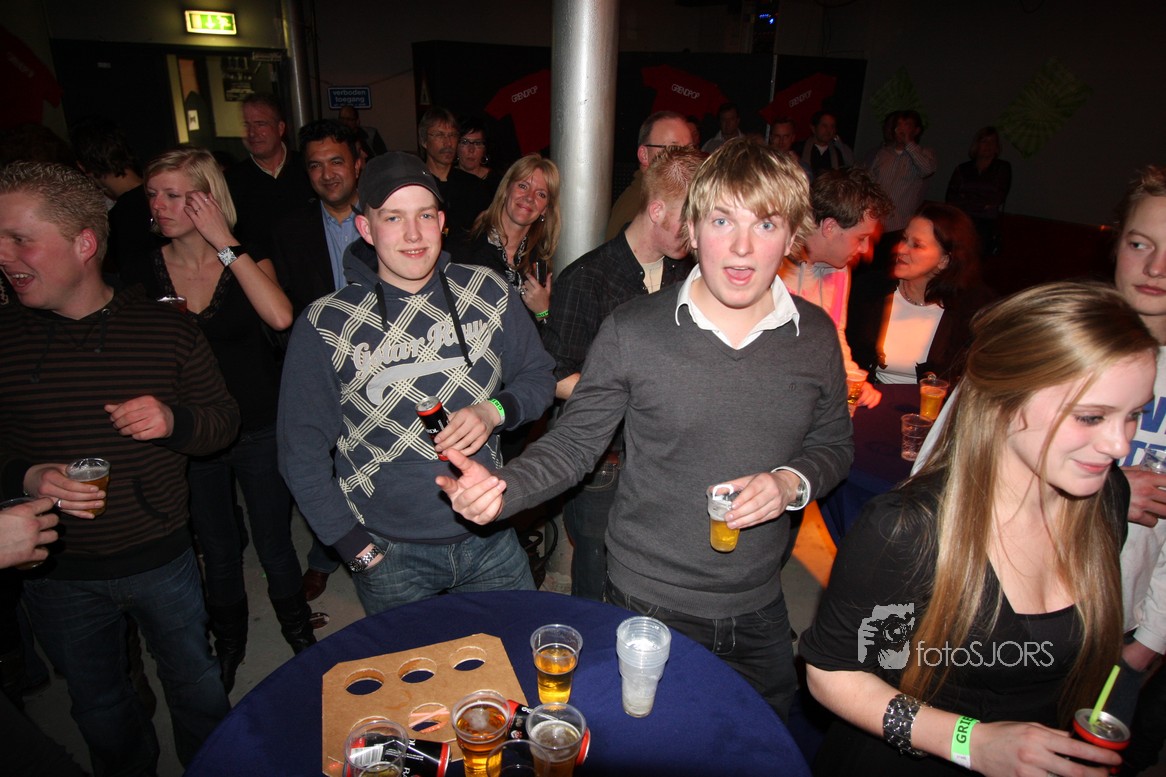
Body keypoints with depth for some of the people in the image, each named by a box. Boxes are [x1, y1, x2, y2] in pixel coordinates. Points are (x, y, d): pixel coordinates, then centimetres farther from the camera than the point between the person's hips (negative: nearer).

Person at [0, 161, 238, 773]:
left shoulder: (166, 327, -8)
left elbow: (224, 421, -3)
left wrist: (174, 420, -23)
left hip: (162, 559, -1)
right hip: (56, 573, 1)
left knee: (196, 685, 19)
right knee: (98, 708, 22)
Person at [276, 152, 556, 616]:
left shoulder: (489, 294, -4)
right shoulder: (324, 326, -9)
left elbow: (539, 376, 6)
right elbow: (302, 451, -5)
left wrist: (494, 411, -15)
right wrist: (357, 549, -9)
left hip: (490, 538, 2)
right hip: (388, 552, -2)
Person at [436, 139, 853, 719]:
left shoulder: (815, 335, -6)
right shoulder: (632, 332, -15)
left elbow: (833, 444, 6)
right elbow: (574, 443, -9)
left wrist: (793, 482, -15)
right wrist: (502, 489, -26)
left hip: (757, 609, 3)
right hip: (646, 605, -3)